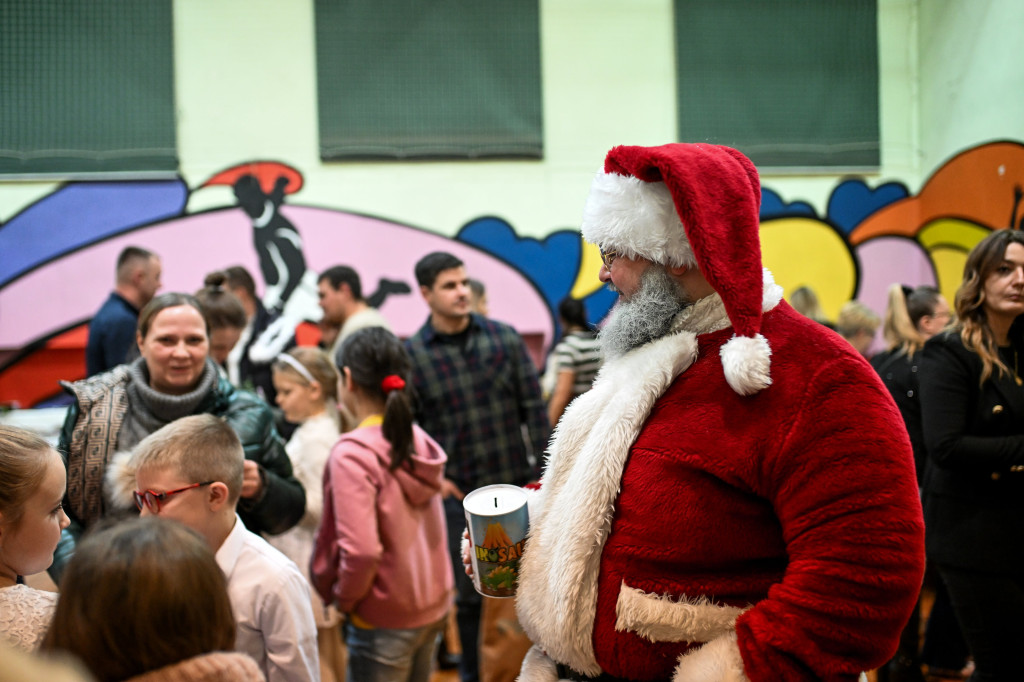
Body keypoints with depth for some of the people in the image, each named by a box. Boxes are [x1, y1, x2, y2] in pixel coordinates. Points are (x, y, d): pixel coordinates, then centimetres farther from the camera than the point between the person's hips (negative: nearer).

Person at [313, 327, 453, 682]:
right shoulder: (419, 442, 2)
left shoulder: (352, 454, -20)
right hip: (432, 608, 7)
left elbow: (362, 550, -25)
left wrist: (344, 598, -9)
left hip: (383, 621, -7)